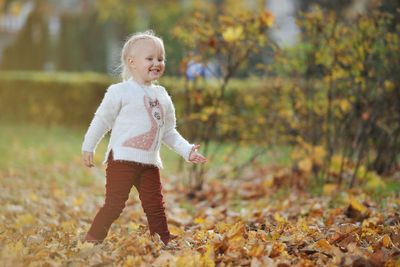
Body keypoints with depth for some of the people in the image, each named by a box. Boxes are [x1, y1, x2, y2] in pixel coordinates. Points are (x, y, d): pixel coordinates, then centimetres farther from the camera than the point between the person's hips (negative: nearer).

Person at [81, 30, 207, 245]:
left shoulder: (162, 96, 14)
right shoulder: (120, 92, -3)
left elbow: (169, 131, 20)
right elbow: (102, 120, 2)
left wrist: (187, 150, 11)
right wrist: (88, 147, 0)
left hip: (150, 163, 5)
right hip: (122, 159, -5)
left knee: (155, 207, 5)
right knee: (114, 204, -6)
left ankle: (165, 244, 11)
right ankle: (92, 240, 5)